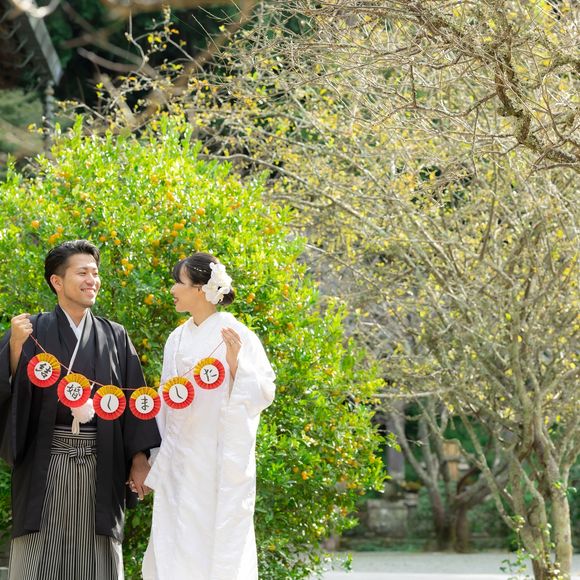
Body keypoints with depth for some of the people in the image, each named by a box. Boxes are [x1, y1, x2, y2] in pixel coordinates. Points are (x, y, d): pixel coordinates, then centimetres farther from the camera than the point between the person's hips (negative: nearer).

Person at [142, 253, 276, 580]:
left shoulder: (235, 334, -7)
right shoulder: (178, 339, 11)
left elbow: (263, 393, -10)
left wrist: (235, 360, -26)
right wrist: (153, 466, 16)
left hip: (221, 463, -6)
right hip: (180, 464, 6)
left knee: (220, 547, -2)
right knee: (174, 552, 4)